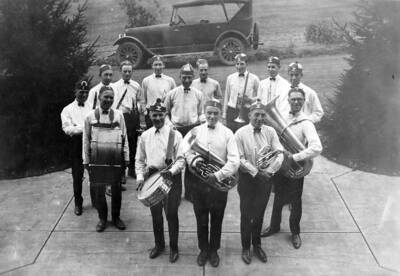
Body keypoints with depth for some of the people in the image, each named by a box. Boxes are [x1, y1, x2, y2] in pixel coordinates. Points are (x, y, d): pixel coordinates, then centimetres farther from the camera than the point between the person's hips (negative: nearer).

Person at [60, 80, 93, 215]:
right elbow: (67, 128, -8)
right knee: (77, 175, 5)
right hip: (77, 143, -1)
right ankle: (78, 203, 20)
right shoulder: (68, 109, 5)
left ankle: (95, 200, 23)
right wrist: (83, 128, -20)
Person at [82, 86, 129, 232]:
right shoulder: (90, 116, -1)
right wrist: (86, 160, 3)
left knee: (116, 188, 10)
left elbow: (124, 137, 4)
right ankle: (102, 218, 26)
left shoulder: (118, 115, 0)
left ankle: (116, 216, 28)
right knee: (99, 189, 8)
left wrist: (126, 157, 2)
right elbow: (86, 139, 3)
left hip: (115, 157, 0)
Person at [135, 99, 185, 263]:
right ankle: (159, 244, 36)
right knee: (155, 214, 16)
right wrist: (140, 177, -4)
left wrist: (171, 171, -25)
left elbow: (181, 159, -9)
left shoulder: (175, 135, -8)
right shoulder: (145, 136, 3)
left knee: (171, 214, 5)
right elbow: (139, 159, 8)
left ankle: (174, 248, 24)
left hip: (171, 178, -3)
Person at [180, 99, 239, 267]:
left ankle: (214, 250, 34)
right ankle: (203, 250, 34)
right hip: (198, 182, 1)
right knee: (201, 220, 14)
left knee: (216, 220, 14)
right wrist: (193, 159, -24)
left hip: (219, 183, -1)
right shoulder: (196, 131, 1)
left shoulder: (227, 133, -5)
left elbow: (234, 161, -13)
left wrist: (218, 175, -22)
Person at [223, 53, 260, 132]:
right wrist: (224, 114, 13)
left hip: (247, 113, -2)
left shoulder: (254, 79, 1)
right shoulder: (230, 78, 9)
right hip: (231, 111, 2)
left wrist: (249, 99, -12)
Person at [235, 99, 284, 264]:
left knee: (259, 213, 17)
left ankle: (257, 245, 36)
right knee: (246, 214, 10)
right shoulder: (241, 133, -11)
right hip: (247, 178, -2)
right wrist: (256, 172, -20)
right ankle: (245, 247, 28)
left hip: (265, 178, 3)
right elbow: (240, 159, -14)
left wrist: (269, 171, -20)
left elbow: (279, 154, -7)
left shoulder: (270, 132, -2)